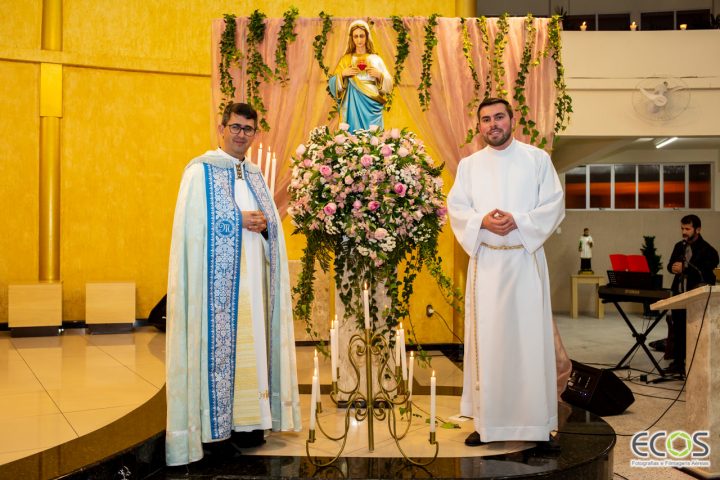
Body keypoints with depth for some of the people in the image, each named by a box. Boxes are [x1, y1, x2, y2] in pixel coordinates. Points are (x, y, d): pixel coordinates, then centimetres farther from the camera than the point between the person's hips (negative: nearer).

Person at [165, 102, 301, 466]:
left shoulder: (255, 174, 17)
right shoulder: (201, 170, -1)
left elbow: (272, 223, 17)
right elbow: (194, 222, -12)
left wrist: (263, 225, -6)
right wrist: (240, 220, -14)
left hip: (252, 276, 6)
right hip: (218, 275, -6)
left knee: (252, 342, 7)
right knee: (218, 343, -5)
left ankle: (248, 417, 16)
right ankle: (213, 427, 3)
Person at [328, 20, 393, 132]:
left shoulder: (376, 59, 9)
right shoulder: (345, 60, 9)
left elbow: (388, 85, 7)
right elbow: (333, 84, 6)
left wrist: (380, 75, -10)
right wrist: (342, 74, -10)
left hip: (372, 107, 0)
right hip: (352, 107, 0)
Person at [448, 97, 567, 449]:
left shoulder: (538, 159, 5)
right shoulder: (468, 165, 10)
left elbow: (553, 205, -1)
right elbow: (456, 208, 3)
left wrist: (518, 221, -16)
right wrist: (482, 221, -16)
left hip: (526, 259, -1)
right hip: (485, 261, 2)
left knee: (531, 339, -1)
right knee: (486, 340, 2)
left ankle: (539, 424, 7)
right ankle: (487, 422, 10)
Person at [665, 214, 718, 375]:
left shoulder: (708, 250, -7)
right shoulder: (679, 246, 13)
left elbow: (703, 273, -17)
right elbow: (670, 265, 14)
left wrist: (684, 268, -24)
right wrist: (673, 267, -9)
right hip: (679, 294, 6)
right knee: (677, 330, 9)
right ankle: (677, 361, 16)